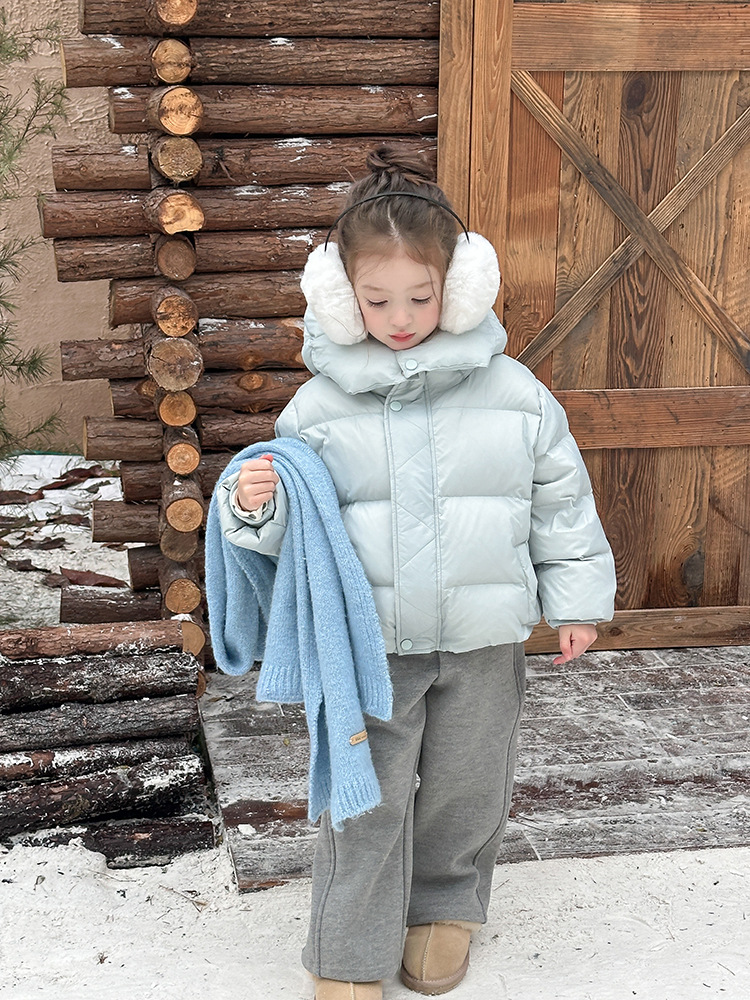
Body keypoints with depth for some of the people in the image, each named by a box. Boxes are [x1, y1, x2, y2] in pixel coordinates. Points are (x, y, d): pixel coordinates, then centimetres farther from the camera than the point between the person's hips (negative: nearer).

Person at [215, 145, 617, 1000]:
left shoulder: (511, 391, -5)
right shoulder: (321, 403, -6)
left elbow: (562, 500, 4)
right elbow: (295, 523, 2)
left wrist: (577, 600, 5)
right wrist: (253, 507, -20)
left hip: (483, 640, 1)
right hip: (368, 642, -1)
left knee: (466, 785, 17)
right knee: (365, 801, 5)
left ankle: (444, 907, 44)